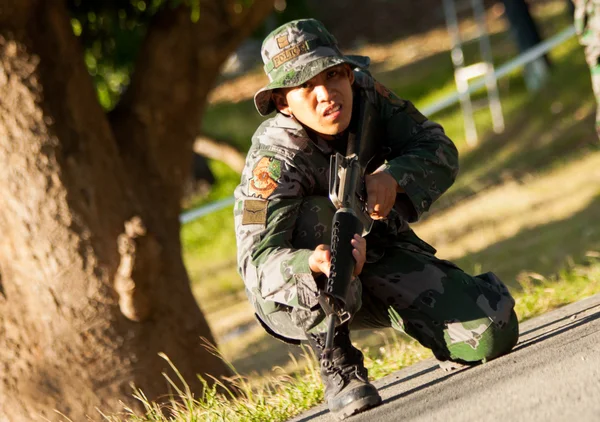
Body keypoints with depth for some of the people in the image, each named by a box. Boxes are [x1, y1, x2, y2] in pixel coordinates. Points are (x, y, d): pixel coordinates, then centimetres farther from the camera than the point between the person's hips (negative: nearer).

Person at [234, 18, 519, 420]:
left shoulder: (365, 94, -14)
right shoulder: (276, 157, -29)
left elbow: (440, 152, -14)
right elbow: (258, 261, -38)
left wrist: (392, 178, -36)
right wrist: (314, 264, -61)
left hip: (380, 256, 3)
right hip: (299, 293, -3)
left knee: (493, 336, -17)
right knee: (315, 214, -37)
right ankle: (338, 364, -21)